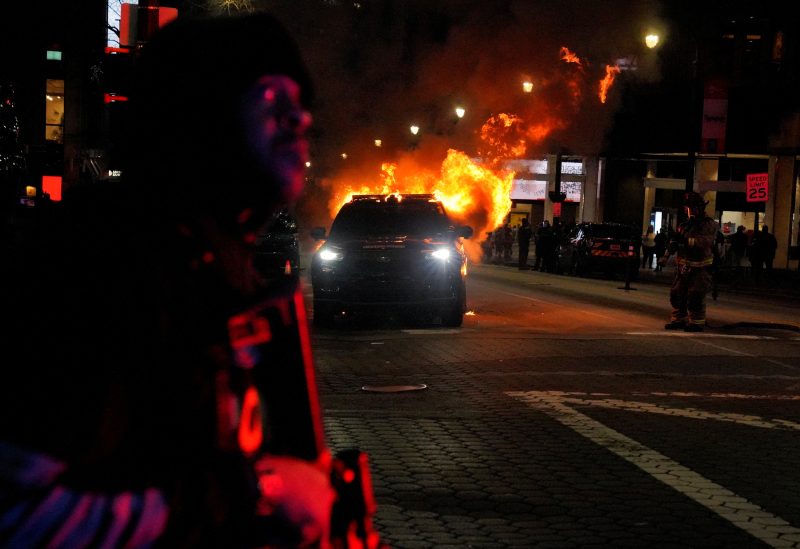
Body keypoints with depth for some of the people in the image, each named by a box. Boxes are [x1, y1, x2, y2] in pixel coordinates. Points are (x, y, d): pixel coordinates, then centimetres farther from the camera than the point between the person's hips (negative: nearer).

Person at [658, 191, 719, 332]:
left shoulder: (710, 225, -6)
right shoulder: (685, 225, 13)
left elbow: (705, 242, -22)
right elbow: (675, 241, 12)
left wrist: (686, 240, -27)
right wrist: (666, 255, -3)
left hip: (700, 268, -6)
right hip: (684, 266, 7)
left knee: (695, 295, -11)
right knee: (676, 293, 7)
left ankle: (697, 322, -2)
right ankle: (678, 319, 18)